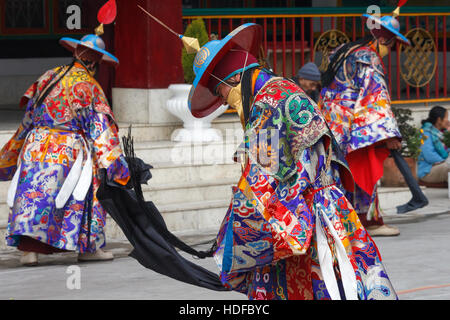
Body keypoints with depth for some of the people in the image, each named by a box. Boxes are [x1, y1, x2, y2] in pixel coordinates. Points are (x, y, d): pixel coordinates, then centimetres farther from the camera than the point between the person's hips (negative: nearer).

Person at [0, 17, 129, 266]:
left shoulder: (48, 77, 12)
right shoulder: (89, 87, -3)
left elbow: (28, 117, 17)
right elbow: (100, 127, -5)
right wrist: (115, 163, -2)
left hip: (35, 144, 4)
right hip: (68, 148, -4)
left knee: (32, 193, 1)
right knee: (85, 194, 8)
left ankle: (28, 248, -10)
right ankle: (88, 247, 10)